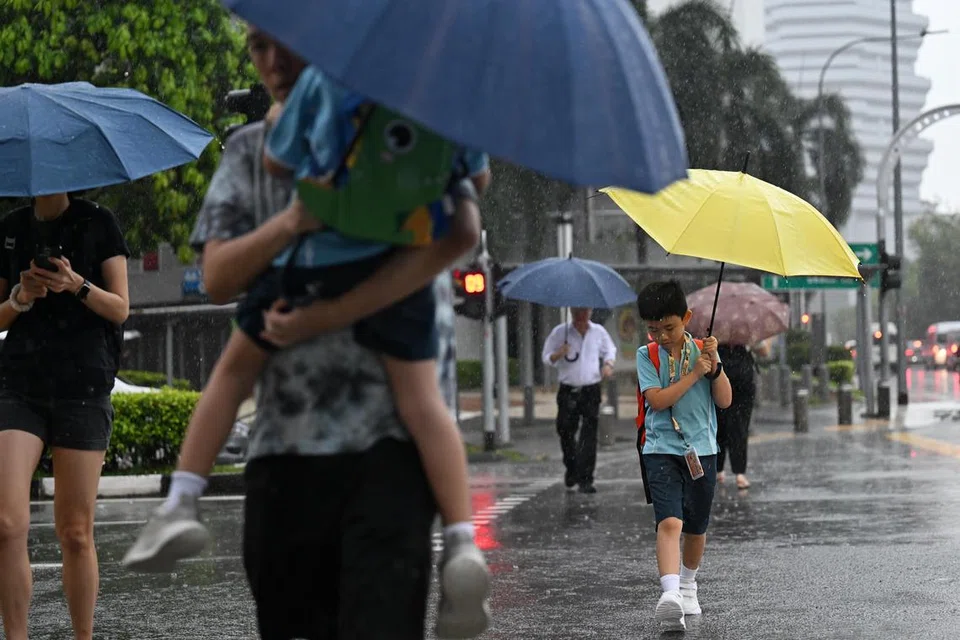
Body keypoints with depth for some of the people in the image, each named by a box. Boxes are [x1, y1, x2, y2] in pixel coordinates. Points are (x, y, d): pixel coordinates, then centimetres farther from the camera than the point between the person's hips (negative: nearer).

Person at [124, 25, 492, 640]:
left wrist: (329, 315, -18)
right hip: (286, 433, 4)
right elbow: (218, 278, 6)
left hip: (390, 426, -4)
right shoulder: (249, 151, 16)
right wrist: (293, 221, -14)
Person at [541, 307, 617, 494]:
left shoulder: (599, 332, 7)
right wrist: (558, 355, -15)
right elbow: (547, 358, 6)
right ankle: (571, 467, 32)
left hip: (591, 391, 0)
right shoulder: (560, 332, 2)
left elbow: (610, 350, 23)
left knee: (589, 435, -9)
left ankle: (585, 480, -7)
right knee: (565, 431, 2)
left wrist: (608, 364, 2)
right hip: (568, 391, 0)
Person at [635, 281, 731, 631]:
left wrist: (715, 365, -12)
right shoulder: (647, 355, -1)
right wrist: (695, 374, -14)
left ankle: (688, 583, 39)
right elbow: (657, 400, -14)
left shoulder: (702, 350, 4)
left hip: (701, 449, 3)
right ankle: (670, 593, -36)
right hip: (662, 449, -3)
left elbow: (725, 401, 1)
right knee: (669, 521, -21)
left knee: (696, 526, 15)